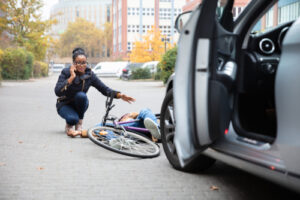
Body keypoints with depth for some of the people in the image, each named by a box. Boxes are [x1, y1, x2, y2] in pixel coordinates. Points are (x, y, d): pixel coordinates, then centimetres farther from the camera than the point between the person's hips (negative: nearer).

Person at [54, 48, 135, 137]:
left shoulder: (89, 74, -12)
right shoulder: (66, 72, -19)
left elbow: (105, 89, -11)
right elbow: (58, 92, -31)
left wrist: (120, 95, -27)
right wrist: (71, 77, -34)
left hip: (79, 104, 3)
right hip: (65, 105, -3)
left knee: (81, 95, -31)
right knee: (73, 118, -35)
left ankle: (79, 124, -10)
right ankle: (69, 125, 4)